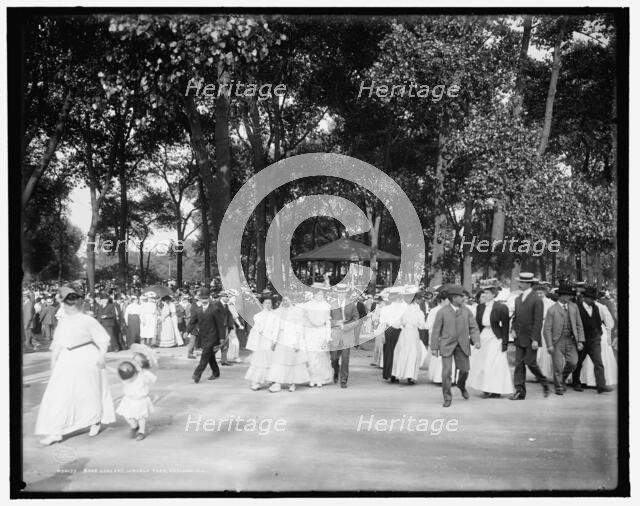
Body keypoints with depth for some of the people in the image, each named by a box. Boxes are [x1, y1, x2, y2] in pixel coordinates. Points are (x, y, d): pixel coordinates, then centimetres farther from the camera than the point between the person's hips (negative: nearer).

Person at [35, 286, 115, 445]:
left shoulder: (87, 321, -8)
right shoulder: (63, 322, 9)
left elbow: (103, 338, -7)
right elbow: (57, 343, 15)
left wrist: (101, 356, -14)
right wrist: (53, 360, 11)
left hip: (87, 359, -5)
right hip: (68, 360, 5)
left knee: (90, 392, 9)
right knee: (59, 393, -4)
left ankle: (95, 422, 32)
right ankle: (55, 432, -3)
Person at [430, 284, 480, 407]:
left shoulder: (466, 311, 2)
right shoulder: (442, 312, -6)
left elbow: (473, 327, 4)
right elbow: (436, 330, -3)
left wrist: (476, 341, -12)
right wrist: (434, 347, -5)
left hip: (462, 345, 3)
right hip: (447, 345, -3)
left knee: (464, 369, 8)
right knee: (446, 371, -8)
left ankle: (461, 385, 43)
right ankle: (447, 398, 5)